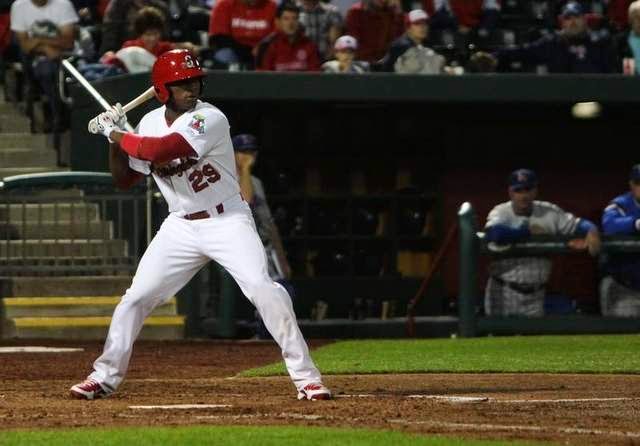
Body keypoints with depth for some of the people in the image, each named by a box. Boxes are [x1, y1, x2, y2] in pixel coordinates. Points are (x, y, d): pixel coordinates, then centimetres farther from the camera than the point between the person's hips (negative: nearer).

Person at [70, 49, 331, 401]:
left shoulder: (210, 119, -18)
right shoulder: (150, 123, 3)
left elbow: (163, 151, -32)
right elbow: (123, 178, 9)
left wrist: (114, 133, -20)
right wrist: (115, 138, -6)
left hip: (228, 221, -5)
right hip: (181, 225, 5)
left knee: (263, 289, -19)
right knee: (137, 297, 1)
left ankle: (305, 376, -13)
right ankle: (105, 376, 15)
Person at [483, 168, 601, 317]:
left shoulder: (549, 213, 0)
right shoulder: (500, 213, -9)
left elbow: (579, 225, 0)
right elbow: (494, 233, -31)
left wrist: (591, 231, -25)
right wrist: (528, 231, -19)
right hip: (503, 292, -2)